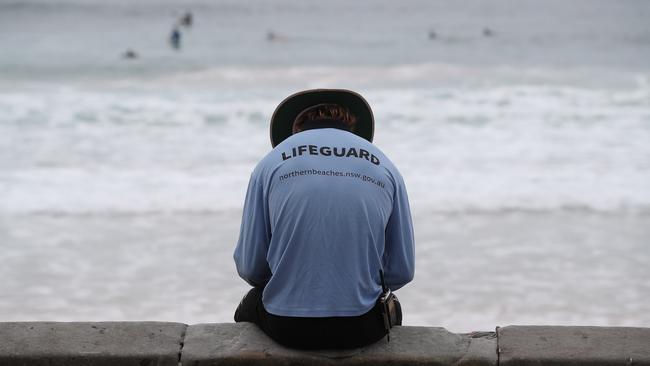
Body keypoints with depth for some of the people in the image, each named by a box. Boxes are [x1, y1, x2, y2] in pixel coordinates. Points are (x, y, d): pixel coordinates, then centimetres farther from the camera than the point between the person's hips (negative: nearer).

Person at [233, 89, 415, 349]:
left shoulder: (271, 163, 4)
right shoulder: (385, 168, 8)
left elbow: (249, 267, 3)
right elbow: (401, 271, 8)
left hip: (286, 327, -1)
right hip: (362, 328, 1)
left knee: (251, 306, 35)